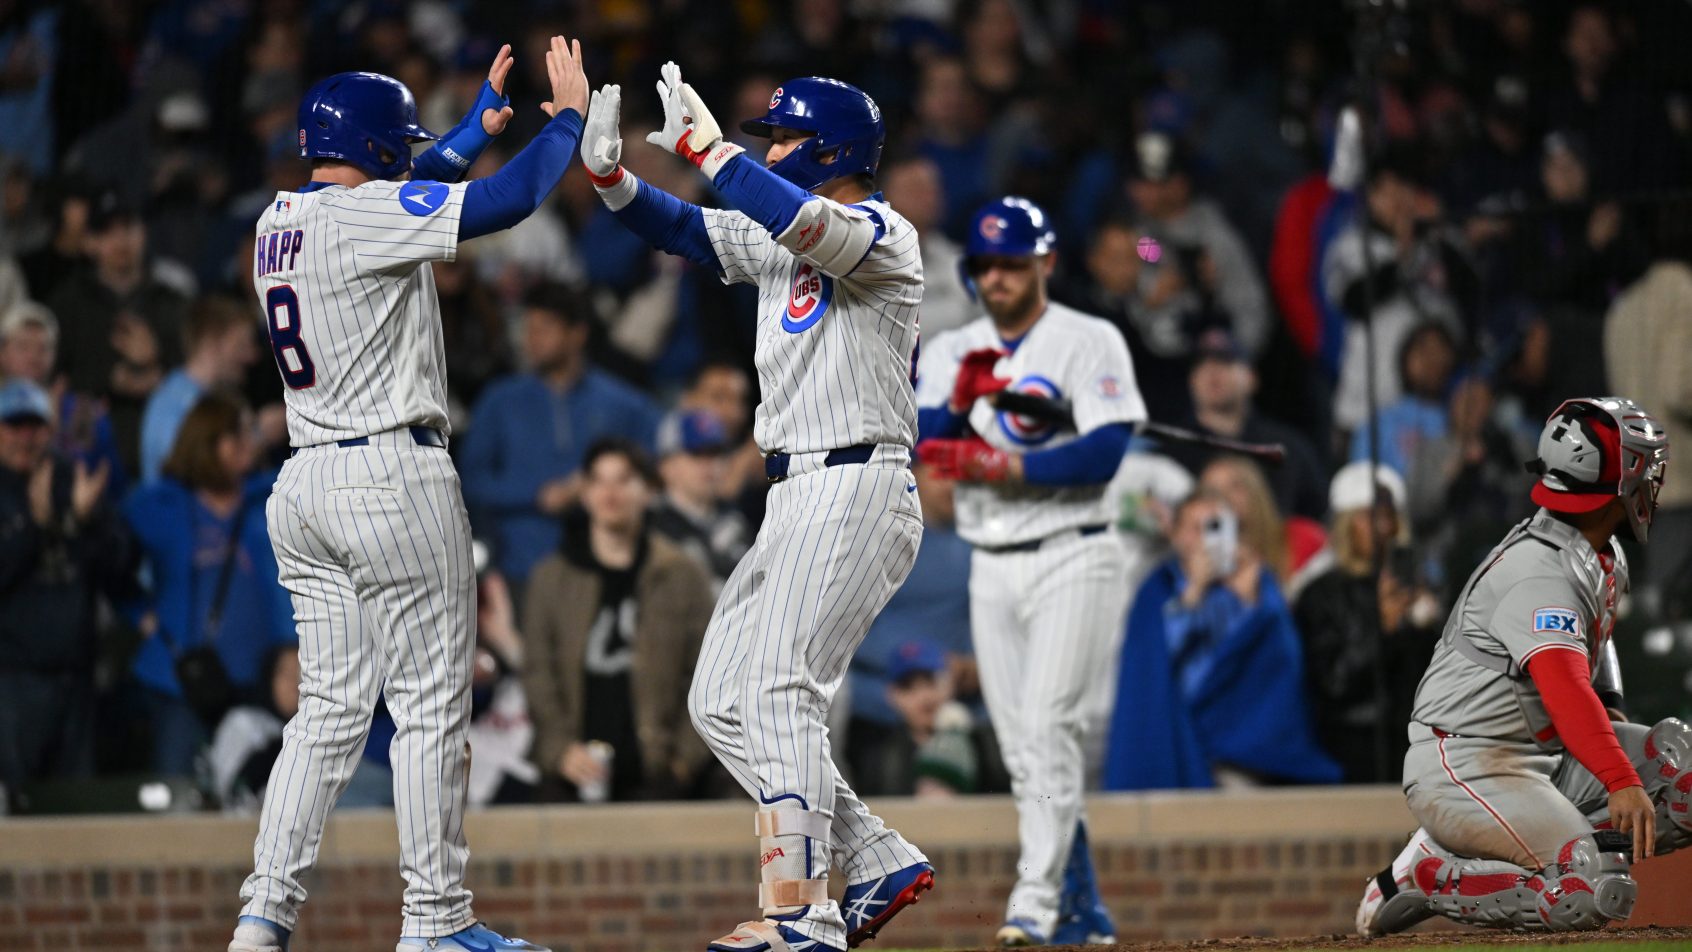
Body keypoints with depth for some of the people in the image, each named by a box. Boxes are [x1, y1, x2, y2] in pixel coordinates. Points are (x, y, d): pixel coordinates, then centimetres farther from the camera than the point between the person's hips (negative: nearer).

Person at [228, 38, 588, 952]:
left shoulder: (278, 220, 13)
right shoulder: (367, 214, -12)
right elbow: (510, 199, -16)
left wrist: (479, 120, 40)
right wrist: (569, 117, 0)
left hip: (304, 486, 9)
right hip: (394, 478, -9)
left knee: (330, 707, 9)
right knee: (431, 705, -2)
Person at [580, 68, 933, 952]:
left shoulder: (883, 235, -10)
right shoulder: (779, 239, 18)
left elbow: (807, 223, -30)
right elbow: (681, 229, 17)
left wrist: (706, 147, -25)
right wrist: (610, 174, -1)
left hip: (857, 490, -10)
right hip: (796, 502, 10)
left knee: (778, 689, -20)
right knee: (719, 703, 7)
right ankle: (880, 864, 9)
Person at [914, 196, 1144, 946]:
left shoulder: (1089, 343, -3)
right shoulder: (951, 353, 12)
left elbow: (1104, 453, -15)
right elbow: (921, 446, -1)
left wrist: (1001, 467, -21)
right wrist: (962, 400, -19)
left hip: (1072, 560, -5)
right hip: (991, 569, 5)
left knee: (1047, 724, -17)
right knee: (1020, 745, 4)